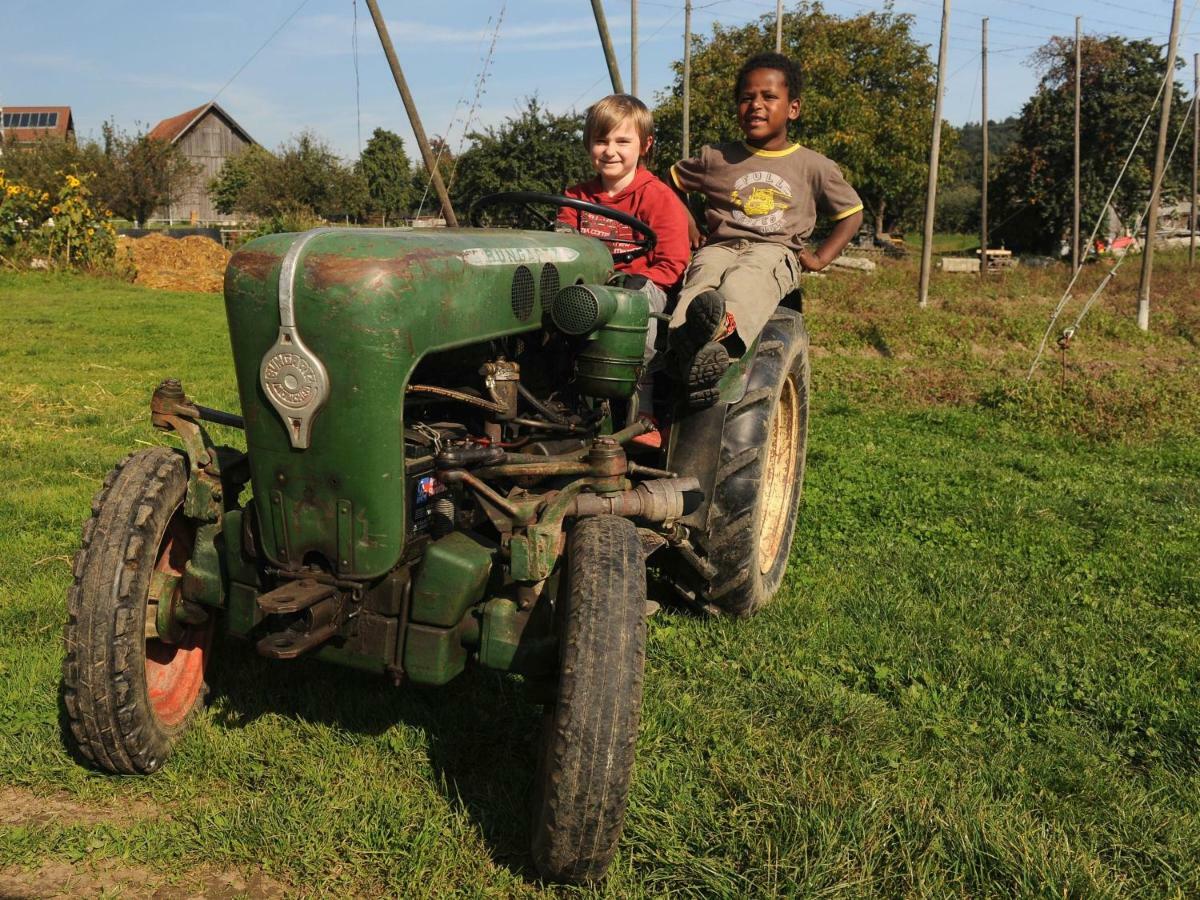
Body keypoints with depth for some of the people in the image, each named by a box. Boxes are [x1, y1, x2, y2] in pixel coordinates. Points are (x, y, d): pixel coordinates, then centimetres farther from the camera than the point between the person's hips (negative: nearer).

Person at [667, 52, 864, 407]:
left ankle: (724, 328, -73)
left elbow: (852, 212, 19)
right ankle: (685, 347, -66)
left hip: (775, 251, -1)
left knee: (744, 280, -40)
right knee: (703, 276, -37)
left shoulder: (814, 166, 12)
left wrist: (820, 258, 5)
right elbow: (673, 183, 28)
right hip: (720, 246, 2)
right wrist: (690, 229, 15)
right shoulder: (715, 157, 15)